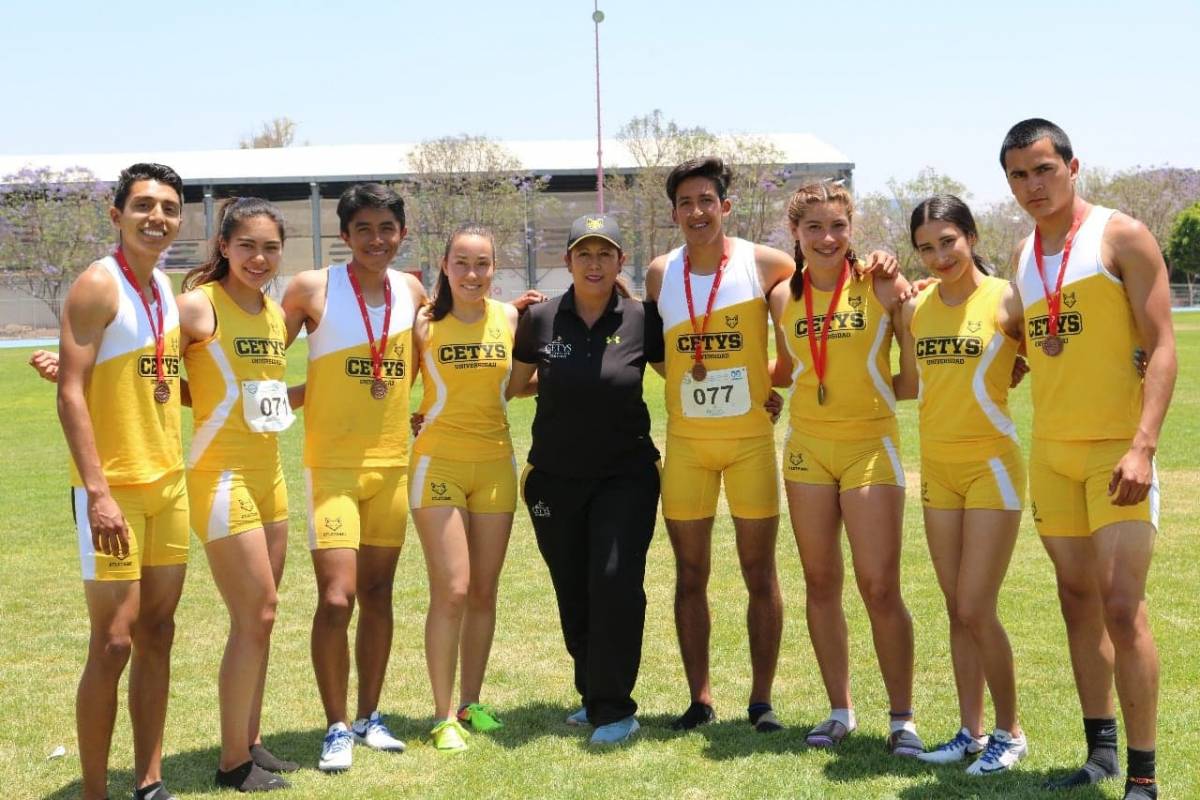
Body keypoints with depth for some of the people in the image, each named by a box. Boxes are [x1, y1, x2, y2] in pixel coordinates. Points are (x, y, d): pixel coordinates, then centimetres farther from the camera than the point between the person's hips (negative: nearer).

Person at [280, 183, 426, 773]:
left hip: (392, 463, 4)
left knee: (378, 592, 12)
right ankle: (337, 728, 4)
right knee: (336, 598, -11)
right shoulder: (312, 289, -8)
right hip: (332, 465, -4)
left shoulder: (412, 291, 5)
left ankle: (369, 716, 25)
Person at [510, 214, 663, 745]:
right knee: (572, 595, 8)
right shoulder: (540, 319, -3)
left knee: (616, 583, -14)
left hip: (625, 476, -2)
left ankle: (613, 708, -2)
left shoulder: (642, 320, -5)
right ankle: (593, 695, 28)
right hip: (555, 478, 2)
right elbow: (515, 383, 12)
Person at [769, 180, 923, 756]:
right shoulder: (784, 298, 5)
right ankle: (840, 710, 21)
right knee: (821, 584, 9)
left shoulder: (881, 285, -6)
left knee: (880, 587, -7)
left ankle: (902, 718, 6)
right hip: (807, 446, 4)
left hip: (870, 443, -4)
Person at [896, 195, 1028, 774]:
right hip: (937, 466, 6)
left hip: (991, 464, -5)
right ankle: (971, 732, 22)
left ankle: (1009, 733, 11)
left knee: (976, 611, -7)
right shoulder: (916, 307, 5)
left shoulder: (1006, 299, -10)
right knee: (958, 611, 11)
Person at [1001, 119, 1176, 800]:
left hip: (1116, 447, -6)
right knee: (1078, 601, 11)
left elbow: (1162, 346, -12)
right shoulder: (1023, 256, 12)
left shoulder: (1122, 237, -7)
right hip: (1051, 449, 6)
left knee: (1122, 607, -10)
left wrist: (1144, 446, -21)